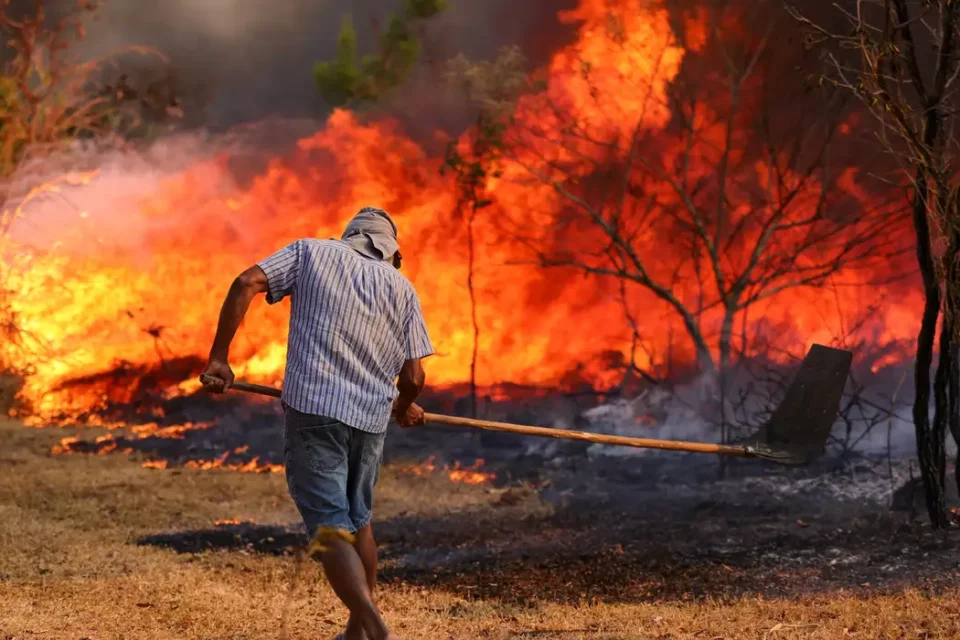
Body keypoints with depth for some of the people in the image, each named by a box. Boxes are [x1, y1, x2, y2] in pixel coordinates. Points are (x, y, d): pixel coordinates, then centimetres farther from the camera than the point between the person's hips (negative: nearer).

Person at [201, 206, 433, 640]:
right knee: (358, 521, 23)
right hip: (370, 418, 3)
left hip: (312, 409, -3)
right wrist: (404, 407, 27)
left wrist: (219, 356, -3)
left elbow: (246, 284, -6)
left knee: (331, 528, -6)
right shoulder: (401, 287, 12)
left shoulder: (311, 252, 10)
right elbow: (412, 377, 5)